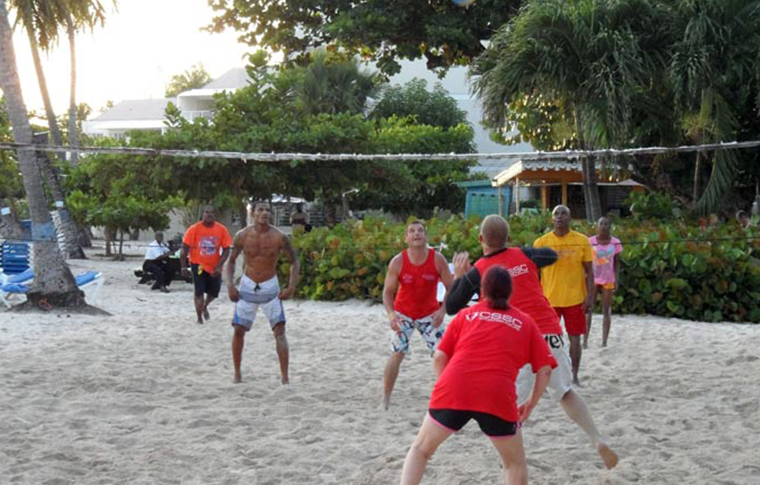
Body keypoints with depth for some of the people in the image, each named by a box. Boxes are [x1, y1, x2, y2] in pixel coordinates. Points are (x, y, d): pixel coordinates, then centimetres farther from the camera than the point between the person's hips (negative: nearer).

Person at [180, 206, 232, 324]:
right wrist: (184, 267, -10)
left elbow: (226, 250, -5)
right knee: (199, 292, -10)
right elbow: (185, 250, -7)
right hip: (198, 265, -3)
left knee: (214, 293, 11)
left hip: (215, 267, 3)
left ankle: (205, 307, 44)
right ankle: (199, 317, 8)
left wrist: (219, 266, -15)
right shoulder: (194, 229, -13)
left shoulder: (222, 230, -8)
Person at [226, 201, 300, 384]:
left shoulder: (279, 237, -11)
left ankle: (285, 377, -10)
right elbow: (231, 261, 7)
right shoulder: (242, 236, -8)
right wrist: (230, 285, -5)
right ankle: (237, 373, 19)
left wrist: (291, 287, -9)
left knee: (279, 330, -10)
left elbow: (295, 261, 0)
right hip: (247, 287, 1)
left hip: (270, 287, -1)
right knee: (238, 330, 2)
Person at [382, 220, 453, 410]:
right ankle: (385, 400, 3)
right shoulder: (397, 262, -19)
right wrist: (391, 314, -28)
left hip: (430, 314, 1)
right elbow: (388, 292, -11)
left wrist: (443, 310, -26)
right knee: (397, 354, -7)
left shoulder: (438, 259, -18)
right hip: (402, 314, -1)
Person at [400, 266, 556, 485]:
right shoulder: (525, 322, 18)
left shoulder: (465, 315, 19)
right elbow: (545, 370, 11)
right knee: (515, 463, 21)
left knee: (420, 450, 21)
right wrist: (531, 404, 21)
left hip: (452, 392, 1)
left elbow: (439, 358, 13)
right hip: (498, 397, -1)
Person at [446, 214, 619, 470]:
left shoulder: (476, 272, 0)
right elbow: (552, 256, 29)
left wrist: (458, 275, 21)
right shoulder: (524, 254, 8)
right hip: (551, 334, 3)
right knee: (565, 392, 19)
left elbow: (451, 307, 9)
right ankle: (598, 441, 10)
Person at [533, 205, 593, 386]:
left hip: (575, 299, 0)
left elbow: (589, 271, 3)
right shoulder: (541, 243, 0)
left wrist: (589, 296, -5)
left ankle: (574, 376, 15)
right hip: (549, 300, 0)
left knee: (575, 338, 4)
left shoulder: (582, 241, 0)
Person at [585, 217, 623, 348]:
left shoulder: (615, 242, -2)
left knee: (606, 311, 5)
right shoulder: (590, 242, -5)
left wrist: (616, 280, -2)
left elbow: (616, 262, 4)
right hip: (593, 279, -1)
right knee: (588, 310, -3)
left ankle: (604, 342, 9)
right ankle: (585, 341, -1)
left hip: (608, 281, 1)